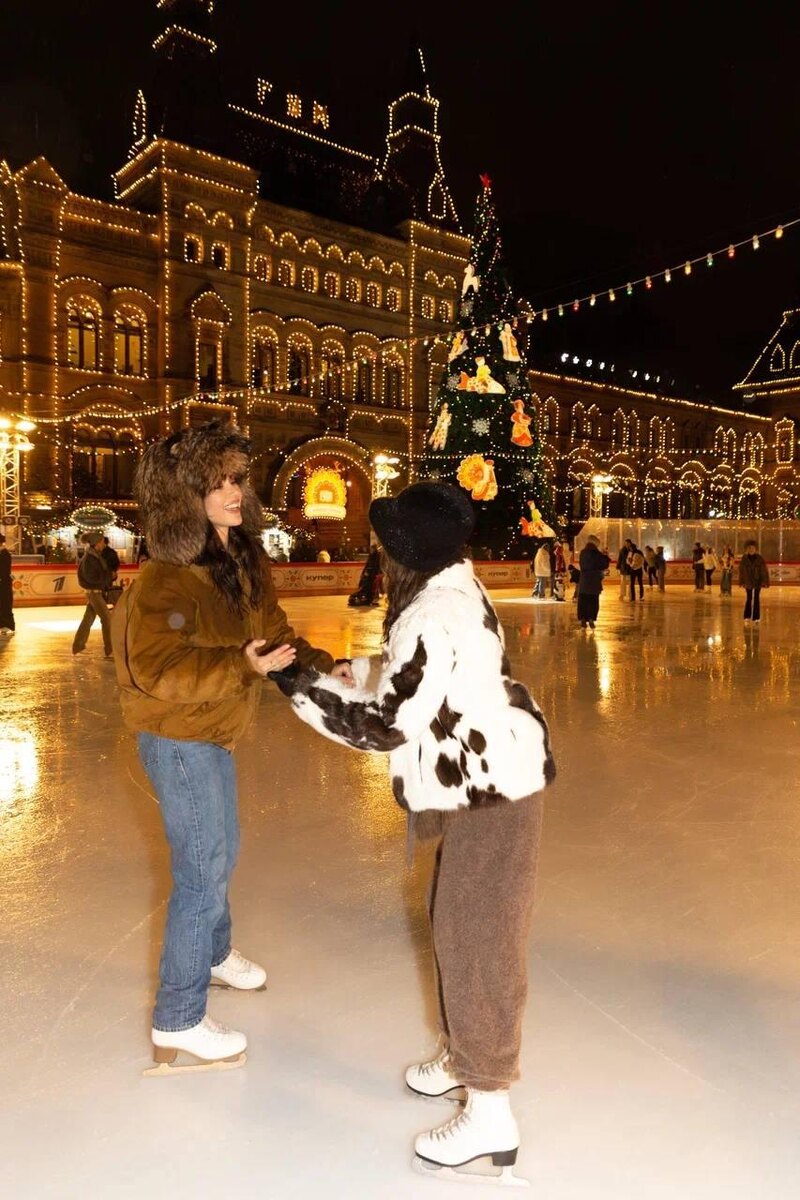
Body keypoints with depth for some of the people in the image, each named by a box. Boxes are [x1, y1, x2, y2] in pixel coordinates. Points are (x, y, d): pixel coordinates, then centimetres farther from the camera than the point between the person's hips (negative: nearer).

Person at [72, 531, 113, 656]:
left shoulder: (96, 556, 11)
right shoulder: (89, 558, -17)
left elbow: (102, 574, 14)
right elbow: (90, 577, -21)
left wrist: (107, 579, -4)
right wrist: (106, 580, -12)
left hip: (97, 591, 9)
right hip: (93, 592, -9)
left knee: (88, 619, 15)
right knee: (107, 619, -6)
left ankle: (78, 646, 23)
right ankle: (110, 650, -3)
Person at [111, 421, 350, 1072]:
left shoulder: (247, 561, 1)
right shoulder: (166, 576, -24)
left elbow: (274, 631, 8)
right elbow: (156, 668, -28)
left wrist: (322, 666, -6)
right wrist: (243, 666, -36)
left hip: (214, 731, 9)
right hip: (178, 737, -9)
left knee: (222, 850, 25)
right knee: (204, 870, -1)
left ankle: (214, 952, 51)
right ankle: (178, 1023, 16)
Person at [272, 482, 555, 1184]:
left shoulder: (431, 616, -25)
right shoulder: (455, 589, 5)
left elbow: (385, 726, -21)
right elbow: (406, 679, 14)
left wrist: (302, 688, -12)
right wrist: (333, 670, 13)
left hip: (493, 786, -10)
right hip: (490, 777, 10)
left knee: (476, 940, 2)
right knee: (457, 922, 21)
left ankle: (491, 1114, 18)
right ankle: (465, 1056, 42)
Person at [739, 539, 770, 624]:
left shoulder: (759, 558, -7)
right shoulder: (744, 558, -5)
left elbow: (764, 570, -6)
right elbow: (741, 570, -2)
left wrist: (765, 582, -10)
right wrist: (742, 582, -4)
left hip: (758, 581, 0)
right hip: (748, 582, 0)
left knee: (756, 599, 5)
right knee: (749, 599, 2)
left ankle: (756, 618, 11)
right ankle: (747, 617, 9)